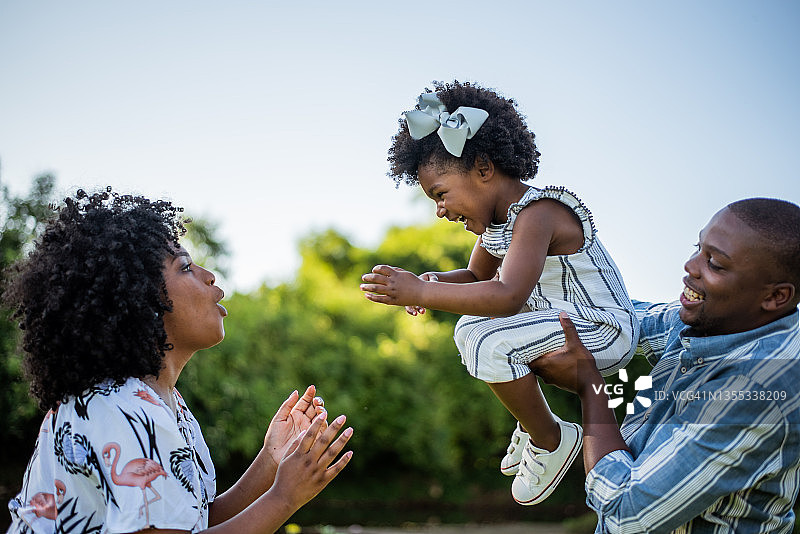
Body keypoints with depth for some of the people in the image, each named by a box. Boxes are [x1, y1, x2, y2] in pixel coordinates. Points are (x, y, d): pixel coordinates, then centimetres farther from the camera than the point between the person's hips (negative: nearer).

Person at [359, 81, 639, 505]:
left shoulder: (537, 214, -25)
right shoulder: (495, 218, 5)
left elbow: (508, 295, -37)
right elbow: (477, 276, 18)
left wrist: (421, 293, -38)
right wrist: (435, 282, -5)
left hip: (604, 332, -10)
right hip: (561, 319, 10)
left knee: (486, 343, -25)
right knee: (470, 329, 13)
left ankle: (551, 439, -4)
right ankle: (532, 422, 23)